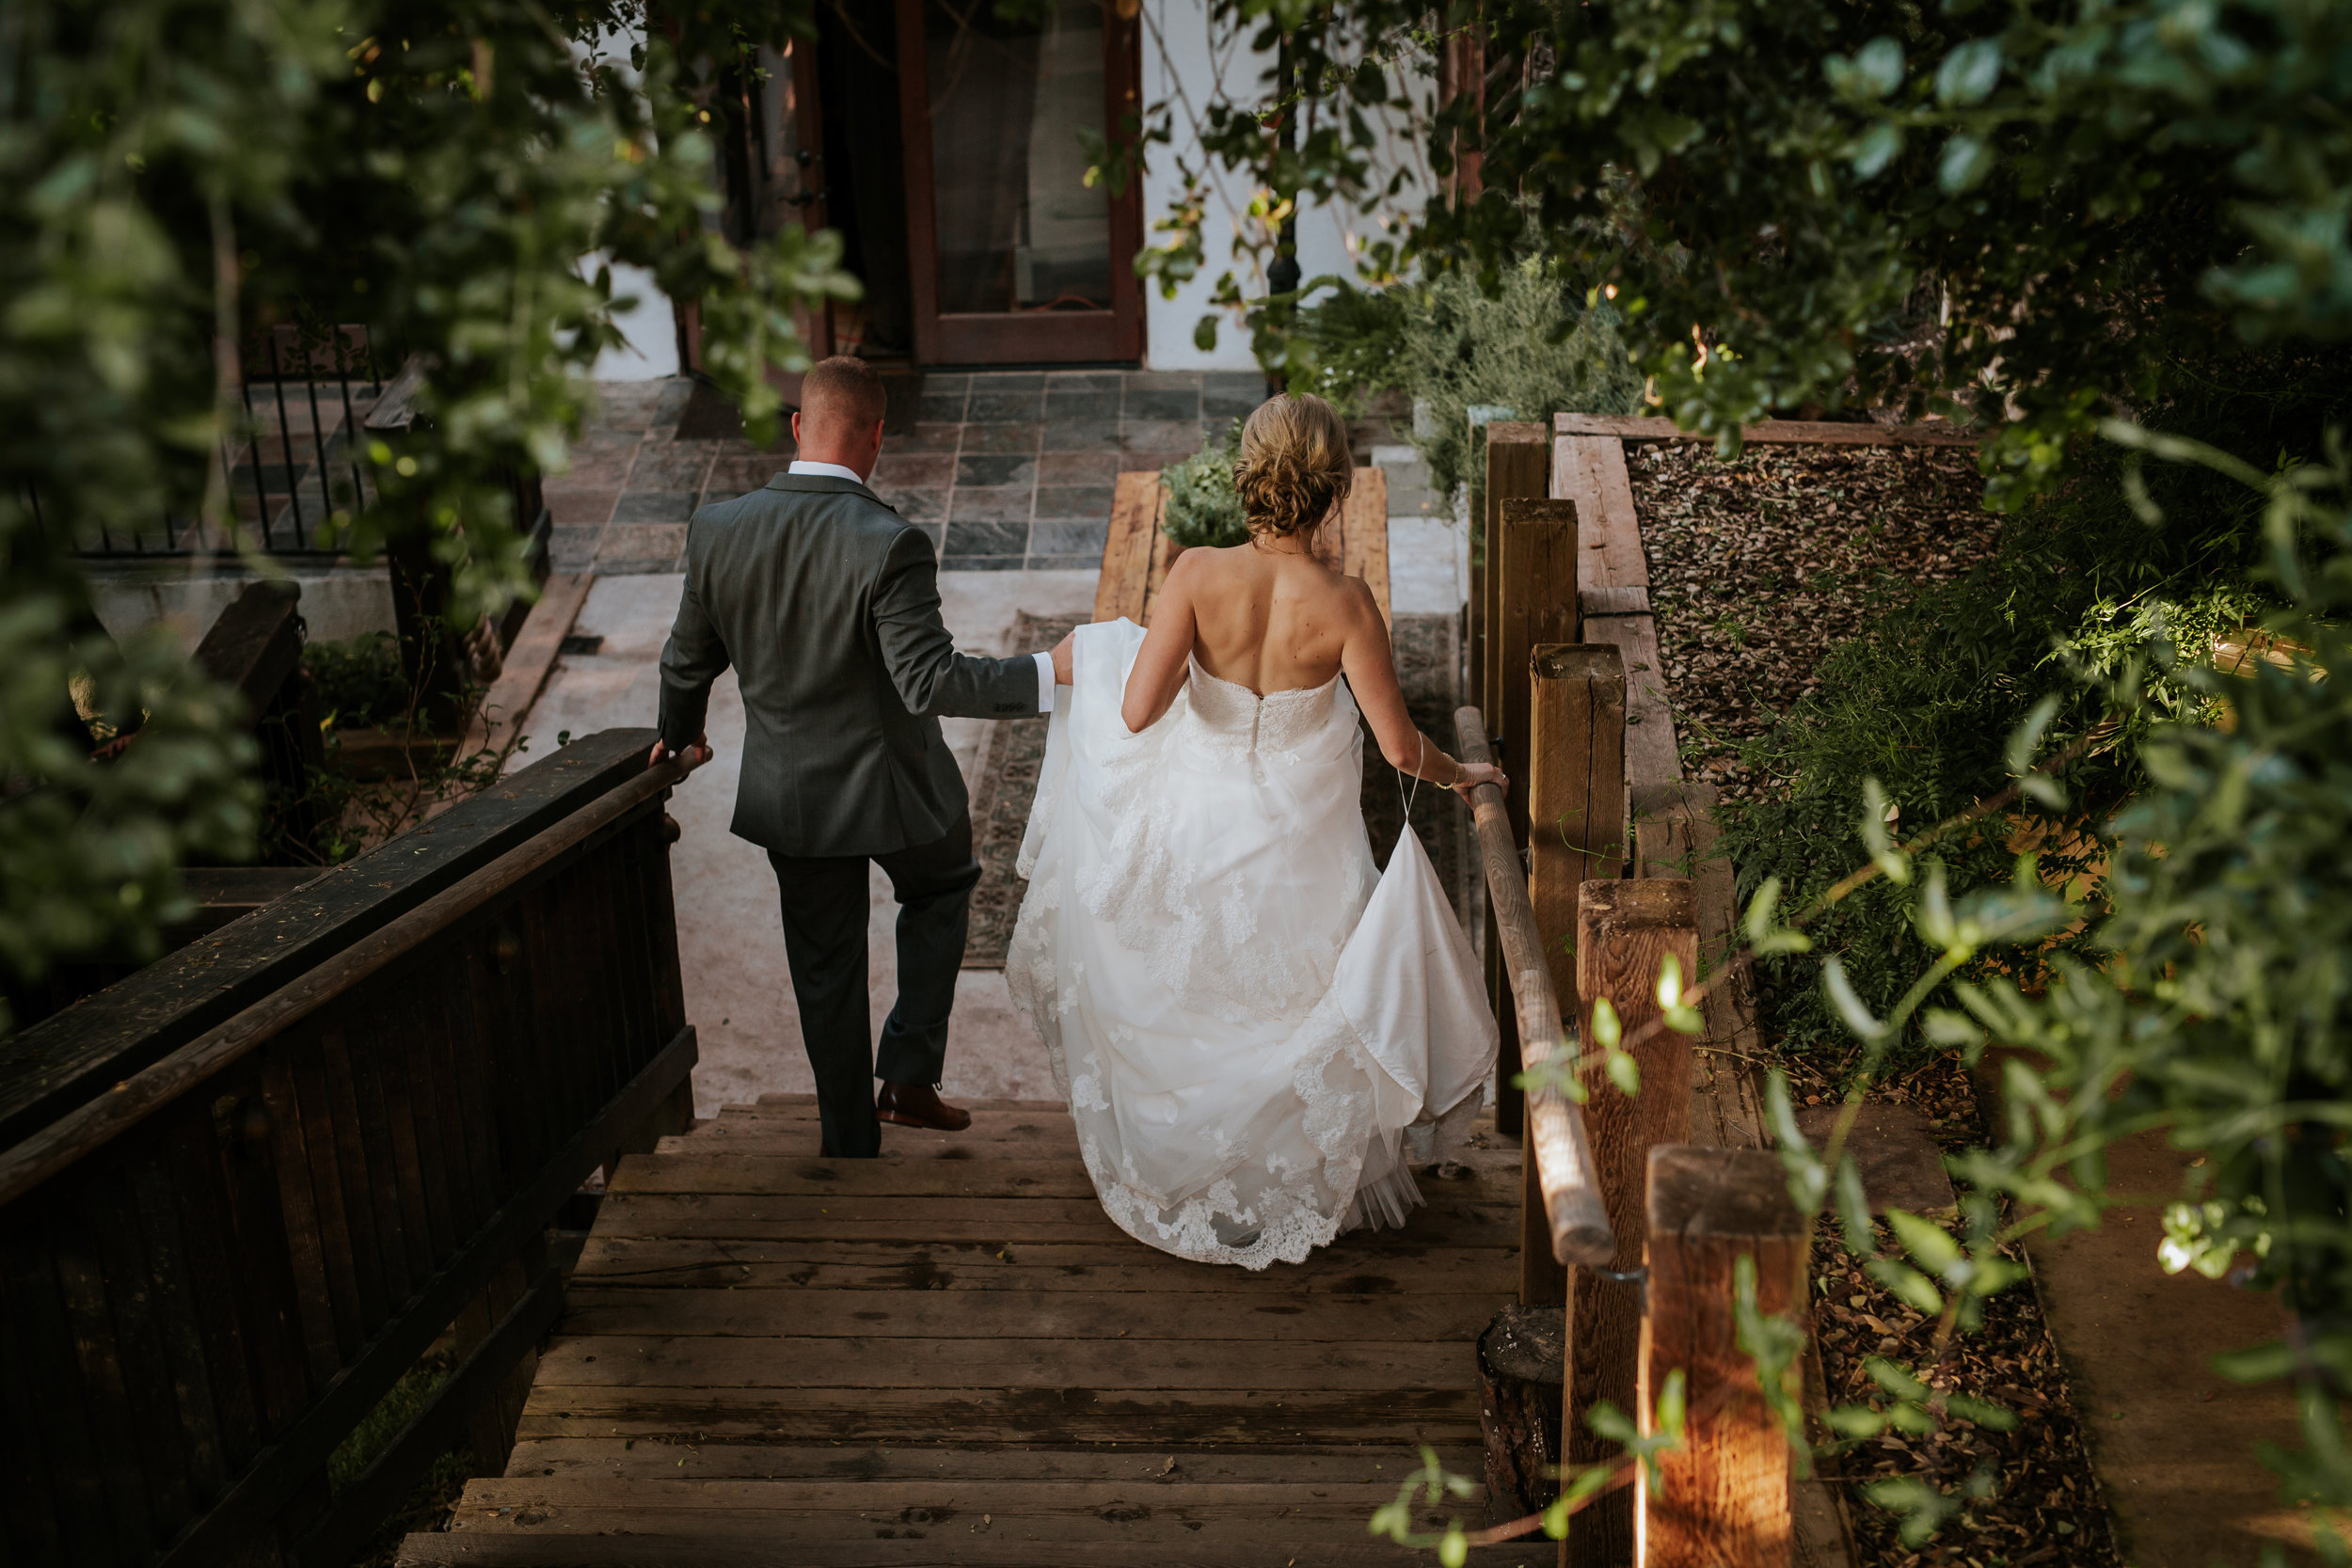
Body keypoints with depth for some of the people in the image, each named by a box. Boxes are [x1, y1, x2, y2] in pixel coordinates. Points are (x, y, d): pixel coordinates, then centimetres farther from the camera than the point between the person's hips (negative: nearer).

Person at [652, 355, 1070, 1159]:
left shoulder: (716, 529, -9)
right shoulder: (889, 545, -25)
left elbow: (689, 661, 3)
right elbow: (931, 682, -28)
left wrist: (679, 736, 23)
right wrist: (1050, 672, -23)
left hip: (788, 793, 4)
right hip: (891, 787, -4)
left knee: (825, 971, 19)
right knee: (941, 888, 28)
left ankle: (851, 1145, 33)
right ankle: (909, 1072, 22)